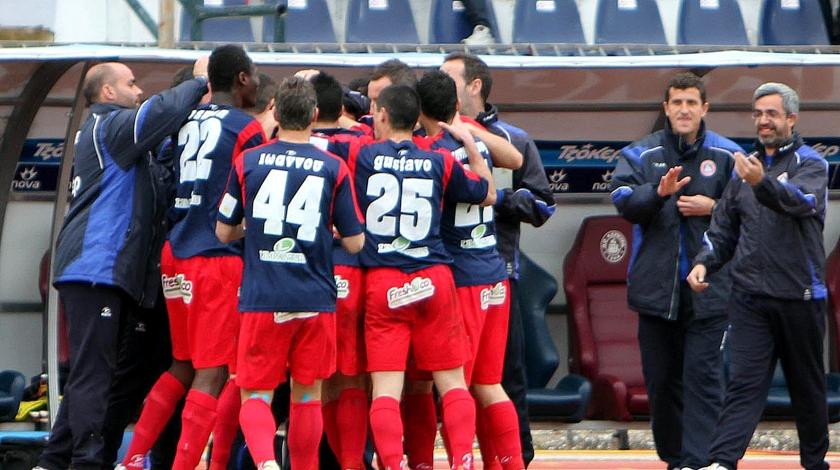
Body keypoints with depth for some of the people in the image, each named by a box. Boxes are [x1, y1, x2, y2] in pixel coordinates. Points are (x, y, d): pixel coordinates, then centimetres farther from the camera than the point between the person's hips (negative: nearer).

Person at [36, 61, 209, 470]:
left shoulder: (104, 130, 26)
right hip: (96, 267, -10)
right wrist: (201, 82, -7)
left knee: (89, 372, 12)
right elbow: (163, 111, -21)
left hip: (101, 269, 10)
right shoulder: (109, 126, -6)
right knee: (92, 371, -12)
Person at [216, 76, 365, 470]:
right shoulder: (334, 168, -1)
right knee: (307, 394, 14)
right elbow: (355, 243, 0)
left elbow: (224, 231, 9)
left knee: (255, 395, 2)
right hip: (315, 300, 0)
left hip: (261, 299, 0)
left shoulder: (247, 162, 0)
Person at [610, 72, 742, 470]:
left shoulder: (727, 155, 4)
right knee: (661, 378, 9)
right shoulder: (640, 154, 7)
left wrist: (712, 207, -10)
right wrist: (658, 192, -25)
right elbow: (624, 201, -7)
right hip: (656, 285, 2)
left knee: (702, 375, -9)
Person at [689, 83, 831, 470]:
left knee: (807, 384, 9)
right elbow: (724, 228, 18)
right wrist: (705, 262, -1)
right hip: (750, 294, 3)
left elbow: (799, 200, -26)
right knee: (743, 380, -8)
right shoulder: (745, 166, 13)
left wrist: (762, 184, -45)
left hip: (799, 294, -3)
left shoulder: (811, 164, -2)